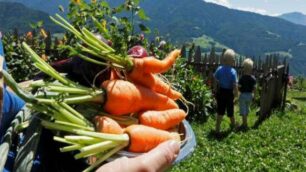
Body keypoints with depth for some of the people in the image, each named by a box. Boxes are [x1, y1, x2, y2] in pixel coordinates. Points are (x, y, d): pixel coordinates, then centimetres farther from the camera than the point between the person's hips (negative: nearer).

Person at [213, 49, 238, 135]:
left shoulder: (219, 69, -8)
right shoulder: (233, 71, -19)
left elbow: (215, 82, -1)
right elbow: (235, 85, -20)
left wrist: (216, 92, 11)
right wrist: (236, 94, -7)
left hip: (220, 91, 3)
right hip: (229, 93, -2)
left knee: (220, 111, 11)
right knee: (230, 109, 18)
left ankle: (217, 129, 10)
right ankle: (233, 124, 44)